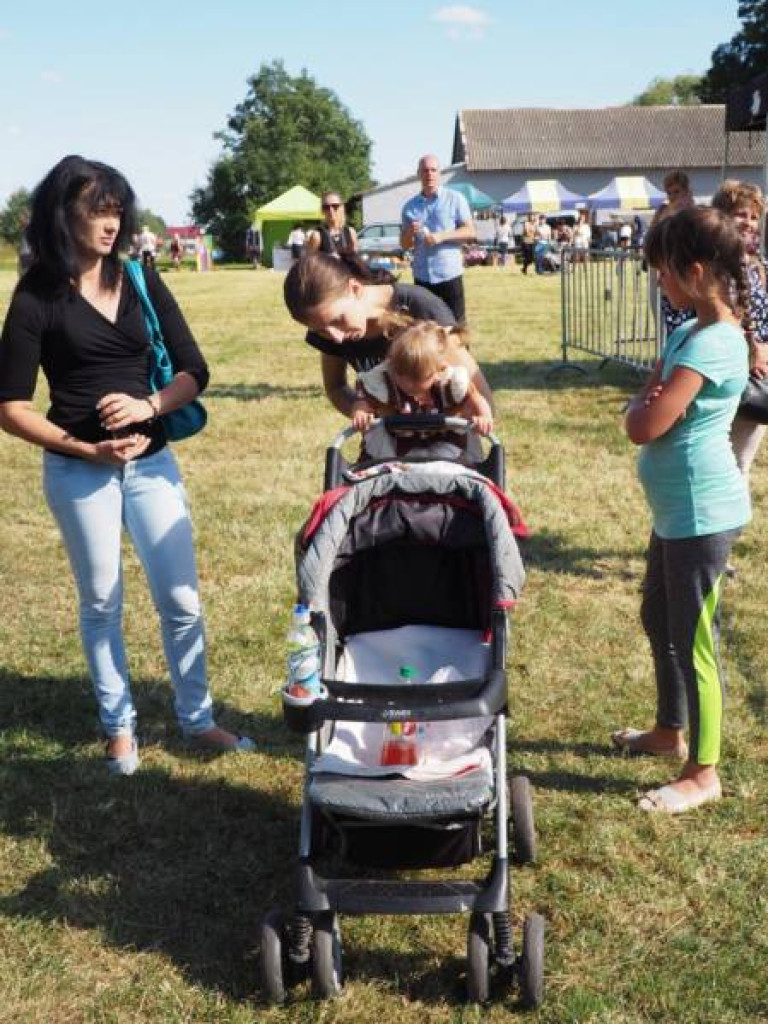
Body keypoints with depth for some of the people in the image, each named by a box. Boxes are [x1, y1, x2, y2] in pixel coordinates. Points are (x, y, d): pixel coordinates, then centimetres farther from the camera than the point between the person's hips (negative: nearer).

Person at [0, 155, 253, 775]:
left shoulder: (141, 282, 1)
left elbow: (194, 371, 2)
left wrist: (150, 405, -17)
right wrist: (86, 448, -16)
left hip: (152, 462, 3)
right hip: (79, 472, -3)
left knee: (181, 599, 6)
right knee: (101, 603, 11)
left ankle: (198, 718, 23)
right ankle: (120, 725, 27)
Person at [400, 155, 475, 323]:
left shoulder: (455, 199, 2)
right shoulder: (410, 206, 10)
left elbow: (470, 232, -4)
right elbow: (404, 244, 13)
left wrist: (441, 236, -18)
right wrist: (410, 233, -11)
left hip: (449, 274, -3)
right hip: (421, 276, 3)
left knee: (456, 324, -2)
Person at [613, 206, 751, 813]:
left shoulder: (711, 344, -22)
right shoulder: (691, 332, 9)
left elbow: (644, 426, -26)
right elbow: (641, 413, 9)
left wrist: (646, 405, -5)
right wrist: (651, 405, -13)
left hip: (701, 512, -10)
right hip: (679, 508, 10)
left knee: (692, 639, 0)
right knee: (659, 620, 22)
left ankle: (703, 774, 14)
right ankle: (671, 731, 41)